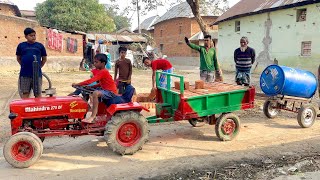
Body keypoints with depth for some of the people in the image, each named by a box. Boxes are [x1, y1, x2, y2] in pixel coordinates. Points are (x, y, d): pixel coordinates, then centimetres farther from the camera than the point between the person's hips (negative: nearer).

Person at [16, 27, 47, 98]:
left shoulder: (40, 46, 5)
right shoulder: (21, 45, 5)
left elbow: (44, 59, 12)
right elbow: (18, 58, 15)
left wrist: (39, 67, 7)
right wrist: (24, 66, 7)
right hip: (24, 74, 0)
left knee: (38, 94, 5)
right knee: (25, 94, 7)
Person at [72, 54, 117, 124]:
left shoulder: (103, 72, -20)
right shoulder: (102, 71, 10)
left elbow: (90, 81, -28)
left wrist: (77, 84, -24)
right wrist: (91, 87, 5)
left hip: (111, 92, -11)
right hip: (106, 90, 11)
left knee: (95, 93, -33)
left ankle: (93, 117, -31)